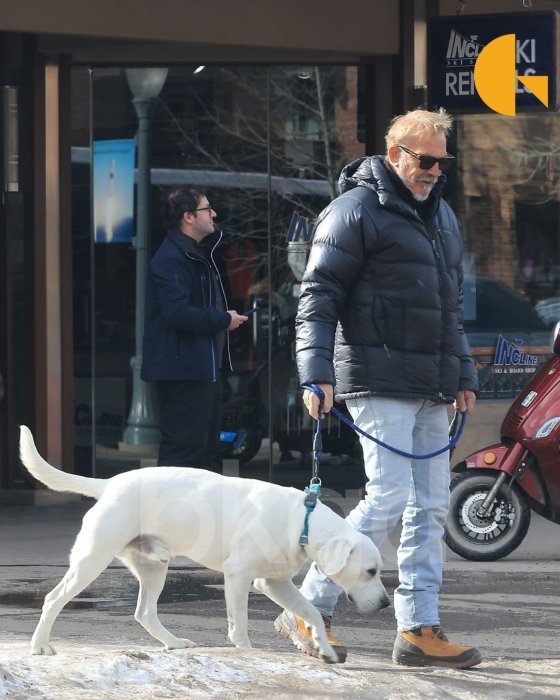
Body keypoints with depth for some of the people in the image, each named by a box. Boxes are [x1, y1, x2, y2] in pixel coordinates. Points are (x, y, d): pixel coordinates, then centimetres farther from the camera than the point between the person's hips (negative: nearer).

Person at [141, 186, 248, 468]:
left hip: (204, 368, 11)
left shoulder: (199, 253, 18)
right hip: (183, 370, -11)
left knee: (206, 449, 15)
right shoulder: (170, 259, -16)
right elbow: (178, 313, -27)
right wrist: (224, 319, -15)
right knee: (185, 449, -11)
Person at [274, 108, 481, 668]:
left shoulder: (440, 214, 20)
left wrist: (462, 376, 23)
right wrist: (317, 374, -18)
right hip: (380, 382, -8)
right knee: (389, 497, -13)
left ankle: (419, 629, 8)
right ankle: (308, 611, -3)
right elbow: (318, 295, -10)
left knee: (431, 506, 5)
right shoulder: (356, 211, -7)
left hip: (430, 390, 9)